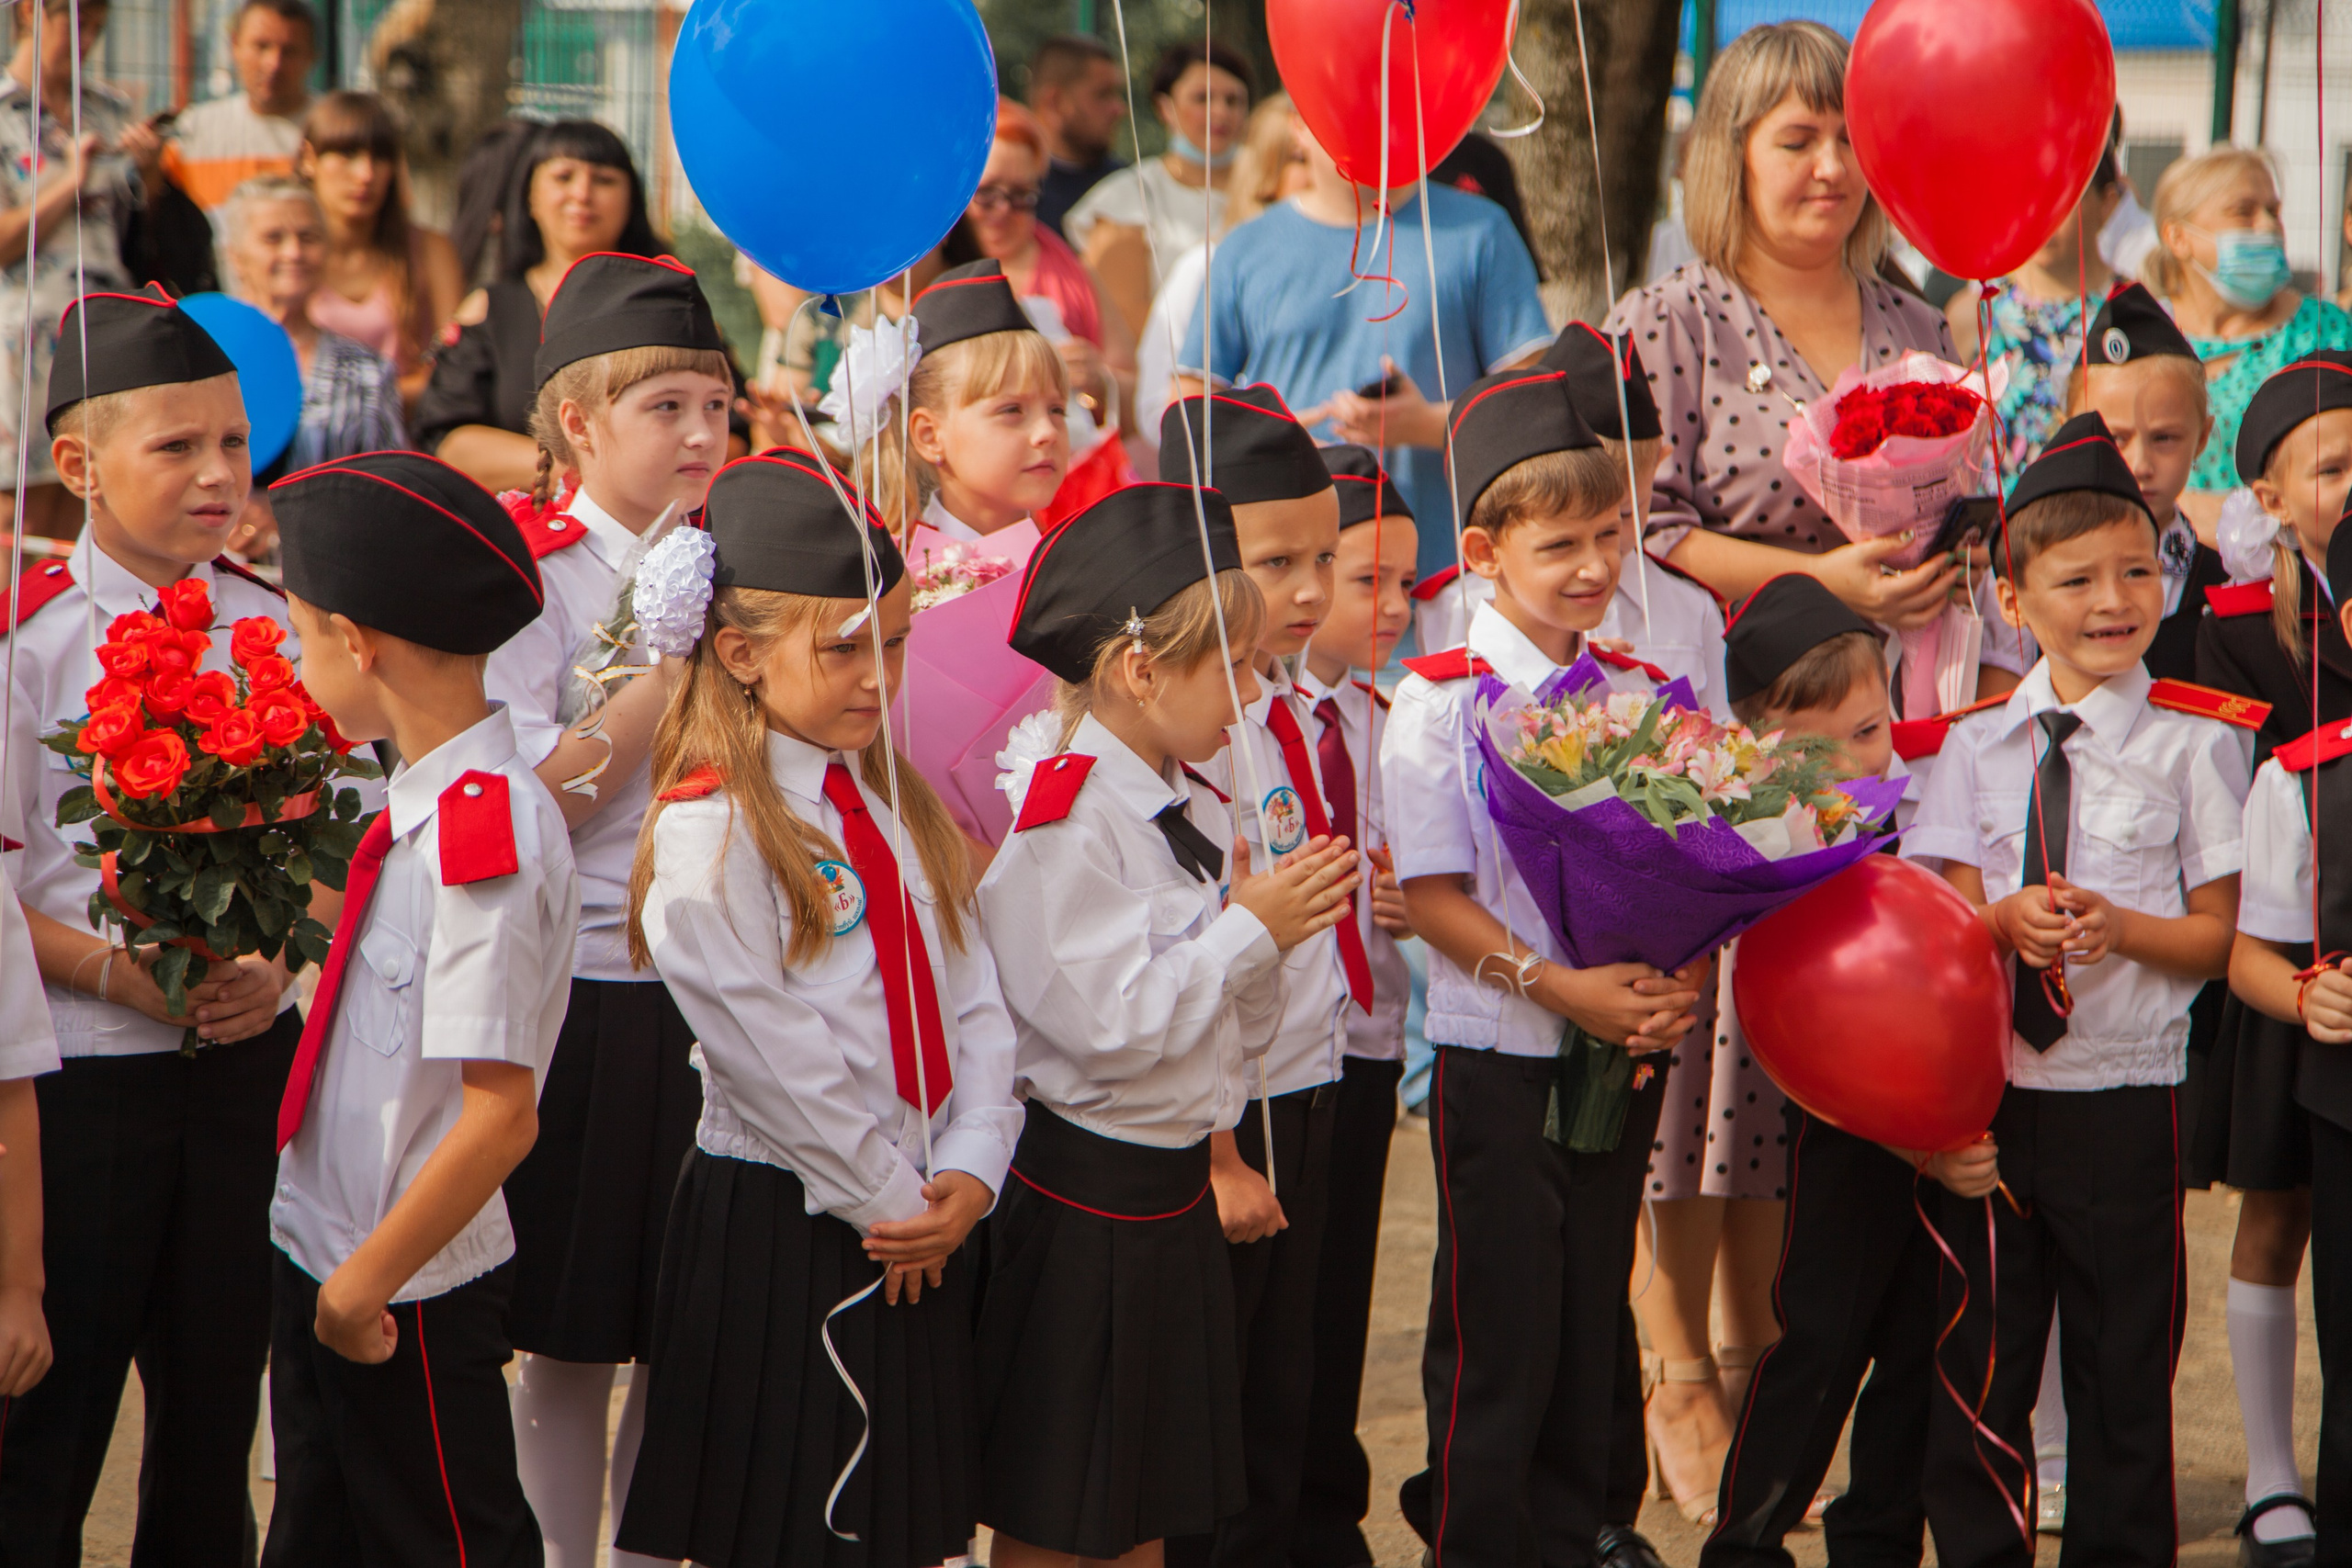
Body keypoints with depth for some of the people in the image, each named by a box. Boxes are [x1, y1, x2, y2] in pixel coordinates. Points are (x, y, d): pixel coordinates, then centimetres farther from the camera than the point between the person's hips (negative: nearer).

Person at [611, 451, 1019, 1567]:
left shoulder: (901, 807, 10)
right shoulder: (706, 835, -14)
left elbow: (973, 1002, 5)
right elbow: (777, 1058, -16)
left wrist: (968, 1171, -8)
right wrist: (891, 1202, -11)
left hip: (918, 1227, 7)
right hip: (779, 1225, -7)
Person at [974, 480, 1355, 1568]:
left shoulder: (1198, 810, 10)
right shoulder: (1060, 820, -18)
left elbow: (1238, 1028, 15)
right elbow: (1108, 1021, -24)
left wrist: (1279, 928, -4)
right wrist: (1251, 930, -16)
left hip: (1178, 1190, 9)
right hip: (1084, 1196, -9)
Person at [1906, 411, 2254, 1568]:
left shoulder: (2196, 741, -3)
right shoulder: (1977, 744, 6)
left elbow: (2218, 937, -1)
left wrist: (2121, 926, -20)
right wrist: (2009, 919, -16)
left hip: (2128, 1093, -2)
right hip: (1990, 1088, 2)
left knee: (2124, 1364, 6)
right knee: (1978, 1354, 9)